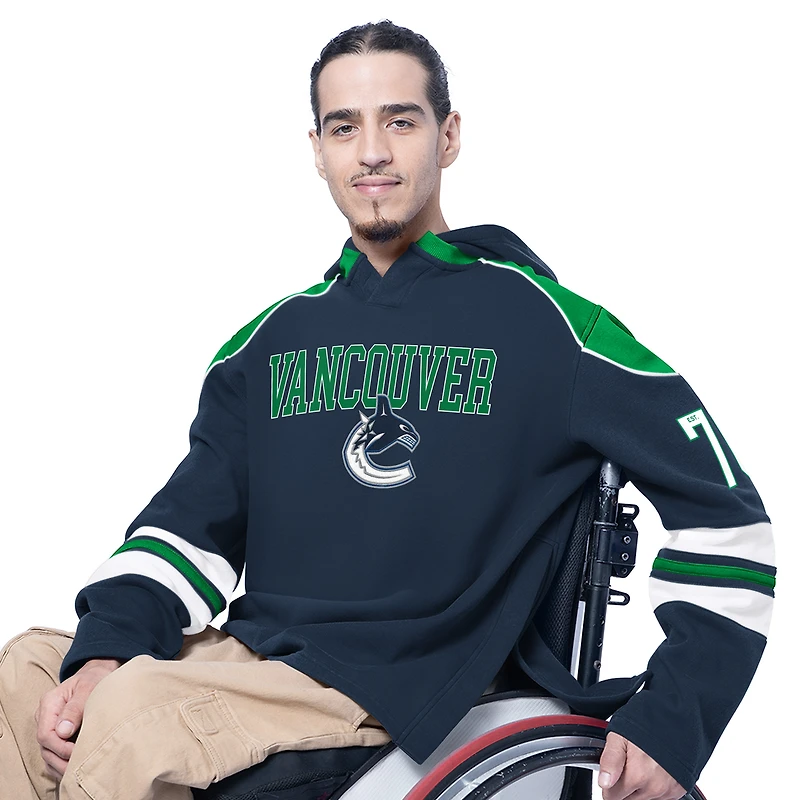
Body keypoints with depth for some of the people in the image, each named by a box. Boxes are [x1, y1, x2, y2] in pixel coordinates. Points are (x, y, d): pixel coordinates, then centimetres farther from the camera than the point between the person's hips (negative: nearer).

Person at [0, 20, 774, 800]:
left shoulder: (539, 318, -2)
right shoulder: (275, 338, 14)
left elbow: (721, 508, 0)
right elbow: (190, 522, 12)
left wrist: (673, 722, -7)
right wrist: (108, 648, -8)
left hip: (407, 695, -5)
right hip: (252, 655, 5)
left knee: (135, 711, -28)